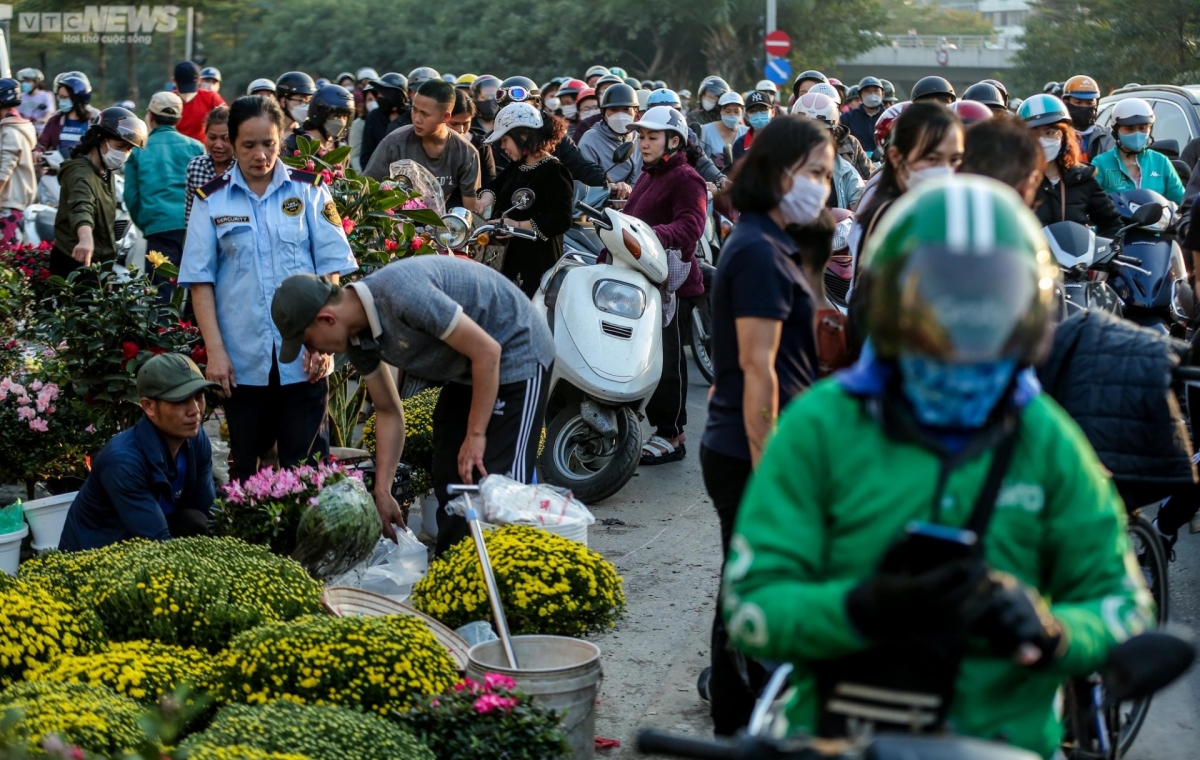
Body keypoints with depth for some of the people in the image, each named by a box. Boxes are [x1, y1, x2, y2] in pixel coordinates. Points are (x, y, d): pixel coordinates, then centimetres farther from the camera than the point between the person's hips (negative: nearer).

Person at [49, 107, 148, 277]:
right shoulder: (81, 174, -20)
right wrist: (86, 239, -60)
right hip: (78, 261, -10)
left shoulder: (105, 172, 13)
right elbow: (81, 208, -41)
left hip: (101, 260, 10)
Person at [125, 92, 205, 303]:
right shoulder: (195, 147, 9)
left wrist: (145, 225, 23)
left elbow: (131, 197, 9)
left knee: (162, 293, -3)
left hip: (159, 228, -1)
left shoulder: (139, 151, 8)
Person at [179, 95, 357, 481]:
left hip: (303, 359, 0)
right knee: (247, 468, 10)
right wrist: (215, 351, -6)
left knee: (306, 464, 1)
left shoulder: (308, 191, 3)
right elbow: (200, 280, 2)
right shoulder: (211, 200, 3)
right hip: (242, 361, 1)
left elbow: (330, 270, 2)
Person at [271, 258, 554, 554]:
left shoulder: (401, 294, -34)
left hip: (516, 353, -9)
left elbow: (487, 351, -29)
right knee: (447, 478, 10)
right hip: (465, 369, 9)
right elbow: (389, 412, 5)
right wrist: (382, 492, 1)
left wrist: (476, 435, -22)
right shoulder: (358, 339, -7)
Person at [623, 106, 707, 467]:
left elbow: (690, 226, -26)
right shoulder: (647, 176, 21)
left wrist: (654, 235, -42)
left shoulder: (686, 179, -10)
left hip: (672, 281, -9)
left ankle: (671, 436, 1)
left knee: (667, 361, -6)